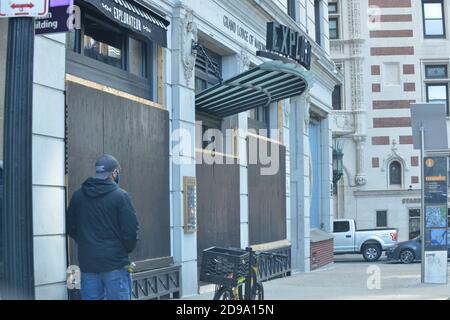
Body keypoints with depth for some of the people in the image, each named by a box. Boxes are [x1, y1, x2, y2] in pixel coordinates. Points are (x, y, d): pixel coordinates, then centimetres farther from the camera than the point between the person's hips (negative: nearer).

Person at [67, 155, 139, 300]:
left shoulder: (78, 195, 5)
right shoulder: (120, 196, -10)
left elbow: (71, 228, 11)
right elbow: (131, 230, -11)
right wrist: (127, 250, 8)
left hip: (87, 262, 5)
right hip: (115, 262, -4)